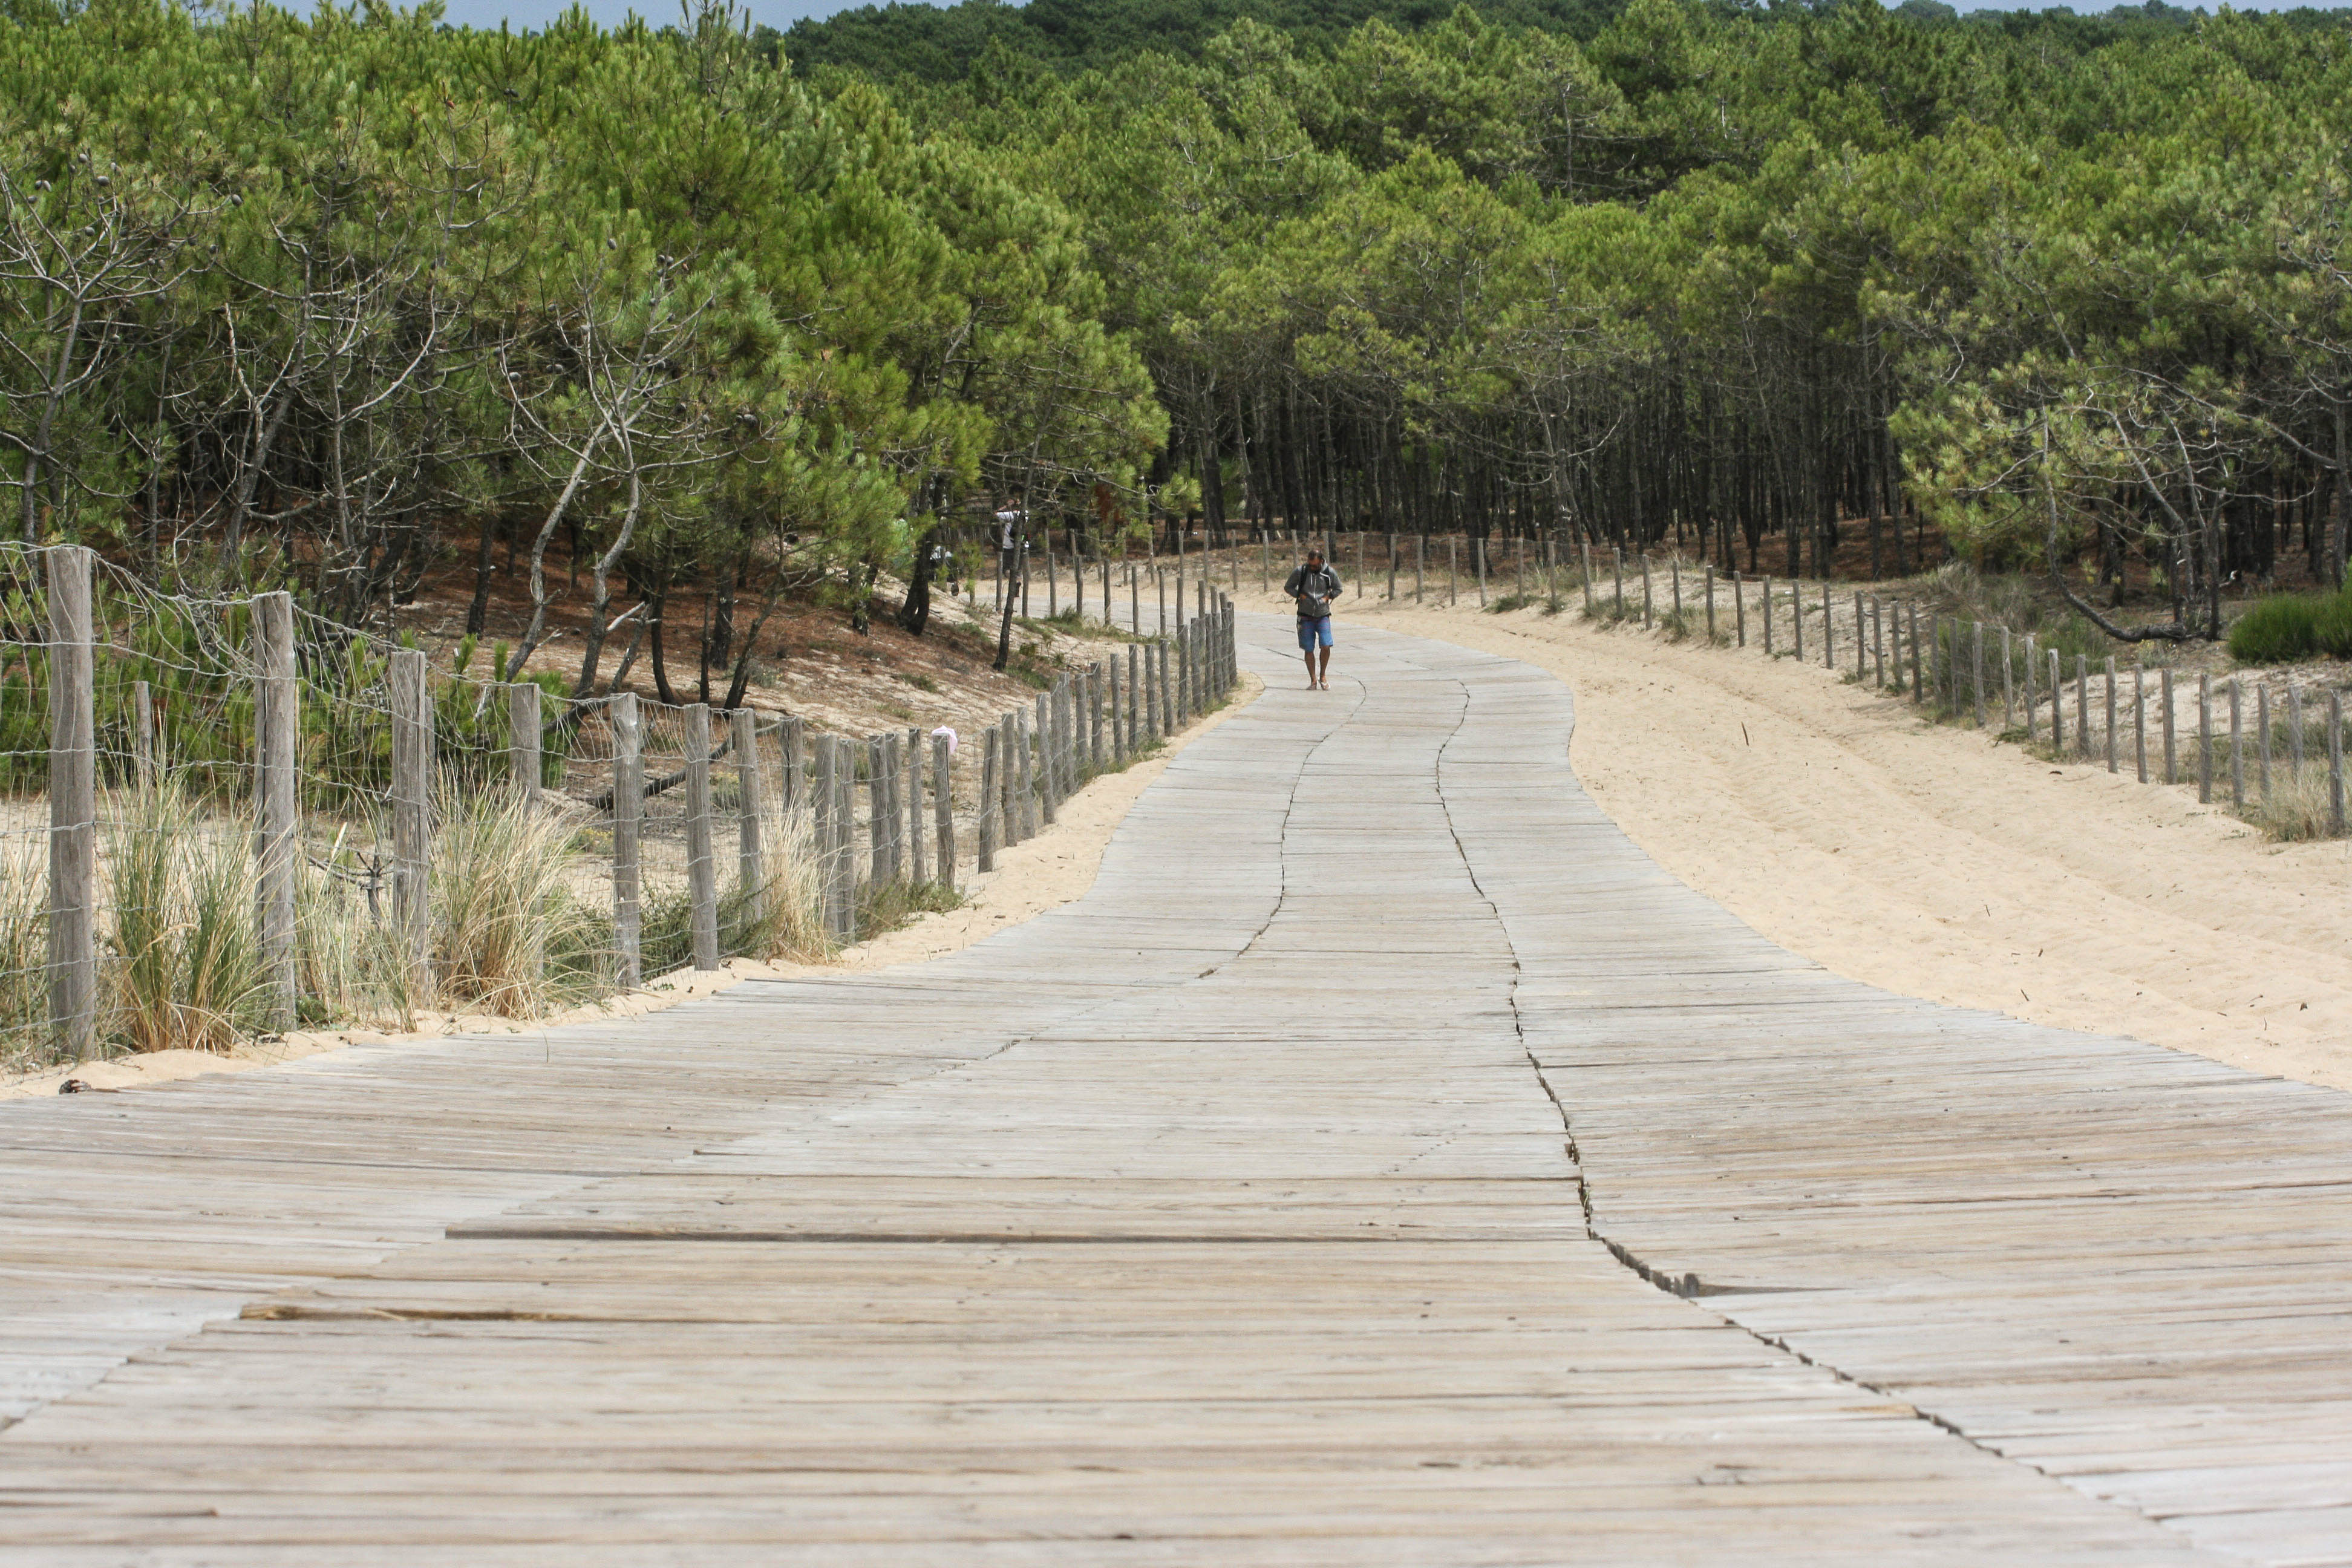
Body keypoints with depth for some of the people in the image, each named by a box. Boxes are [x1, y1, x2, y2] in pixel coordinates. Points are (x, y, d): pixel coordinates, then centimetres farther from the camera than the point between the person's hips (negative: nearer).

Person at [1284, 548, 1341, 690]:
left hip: (1323, 615, 0)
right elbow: (1288, 587, 6)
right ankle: (1313, 681, 9)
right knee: (1309, 650, 0)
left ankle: (1323, 676, 8)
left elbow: (1338, 589, 12)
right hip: (1306, 616, 0)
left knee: (1325, 646, -13)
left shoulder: (1330, 573, -3)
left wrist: (1328, 597, -5)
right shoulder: (1300, 572, -4)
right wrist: (1300, 595, -9)